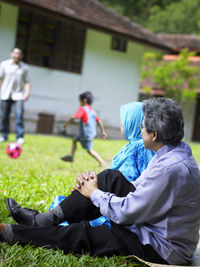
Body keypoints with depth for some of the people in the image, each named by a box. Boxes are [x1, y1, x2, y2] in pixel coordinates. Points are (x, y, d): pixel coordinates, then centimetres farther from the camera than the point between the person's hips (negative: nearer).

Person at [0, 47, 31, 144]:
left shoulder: (24, 67, 5)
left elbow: (27, 82, 6)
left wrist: (27, 92, -8)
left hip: (18, 95, -1)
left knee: (19, 115, -12)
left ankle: (20, 137, -7)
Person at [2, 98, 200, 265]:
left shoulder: (171, 169, -30)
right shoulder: (169, 154, 4)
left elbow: (126, 213, -25)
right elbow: (137, 190, 12)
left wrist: (94, 194, -8)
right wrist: (95, 182, 0)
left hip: (163, 250, -9)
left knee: (82, 234, -9)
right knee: (111, 178, -2)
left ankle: (8, 233, 6)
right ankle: (47, 219, 3)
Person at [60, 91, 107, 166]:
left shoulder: (83, 109, -14)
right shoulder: (92, 111, 10)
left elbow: (74, 117, -26)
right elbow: (99, 121, 11)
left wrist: (67, 123, -12)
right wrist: (103, 131, 16)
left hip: (86, 134, -9)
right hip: (92, 132, 9)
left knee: (90, 150, -2)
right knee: (75, 140, 24)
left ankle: (102, 163, -1)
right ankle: (71, 157, 30)